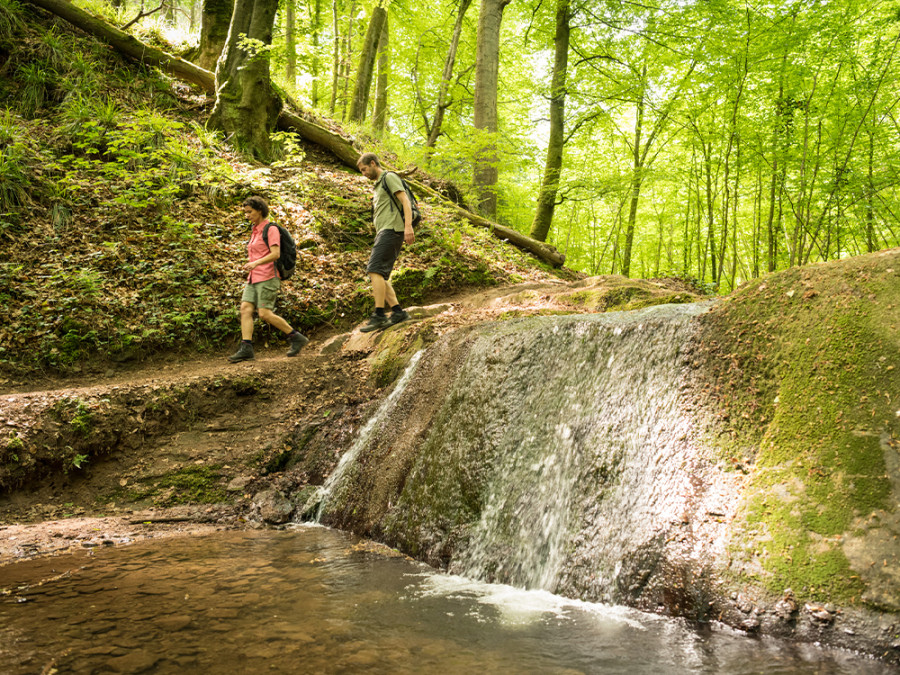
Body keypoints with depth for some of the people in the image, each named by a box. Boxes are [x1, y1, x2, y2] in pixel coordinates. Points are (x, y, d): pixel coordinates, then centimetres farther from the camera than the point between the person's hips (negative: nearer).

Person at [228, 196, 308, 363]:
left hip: (267, 277, -9)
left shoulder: (271, 229, -8)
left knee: (265, 314, -13)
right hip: (254, 279, 9)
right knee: (245, 309, -6)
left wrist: (256, 263, -29)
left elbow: (276, 254, -19)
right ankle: (246, 349, -12)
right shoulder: (255, 231, 19)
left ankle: (297, 338, -1)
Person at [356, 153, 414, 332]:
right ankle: (397, 311, -3)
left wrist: (408, 227, -23)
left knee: (375, 270, -20)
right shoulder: (379, 185, 29)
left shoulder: (389, 177, 1)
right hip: (383, 232, 10)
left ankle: (379, 316, -25)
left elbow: (405, 201, -11)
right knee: (379, 276, 1)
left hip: (392, 230, -10)